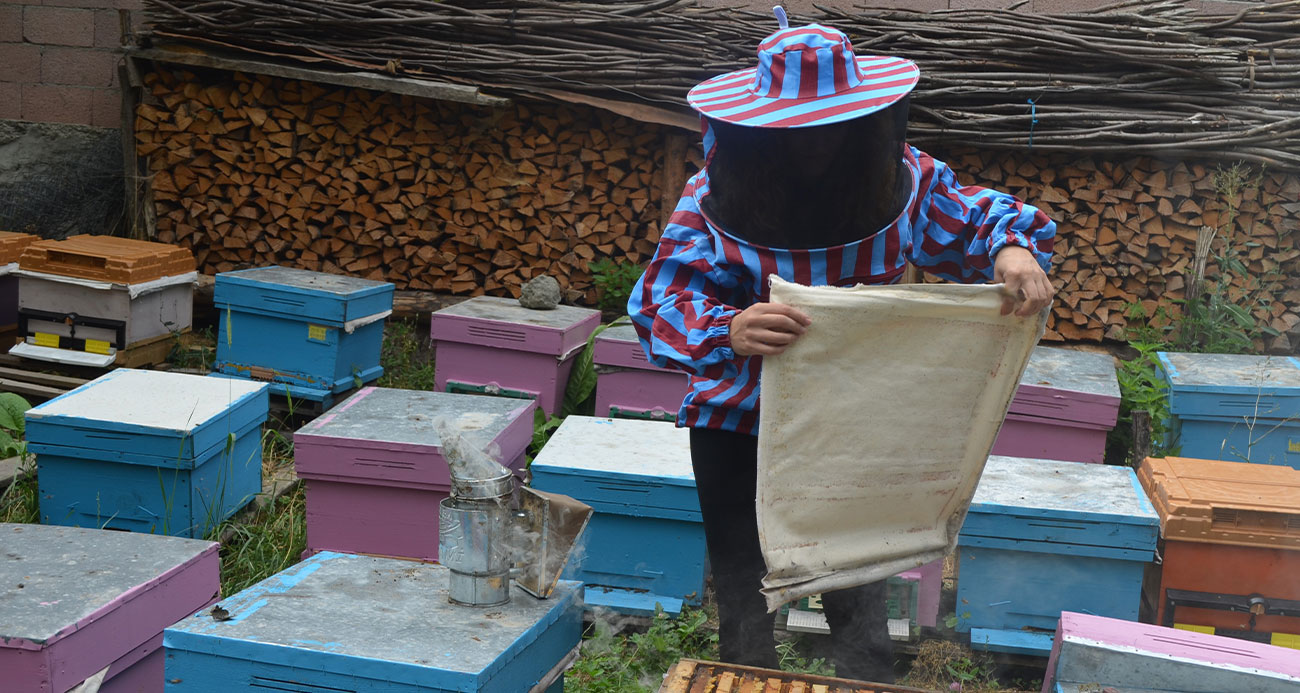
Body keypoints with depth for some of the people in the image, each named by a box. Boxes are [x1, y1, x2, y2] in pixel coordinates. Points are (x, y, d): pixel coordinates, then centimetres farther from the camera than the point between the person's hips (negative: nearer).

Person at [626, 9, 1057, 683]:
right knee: (743, 600, 13)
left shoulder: (903, 178, -11)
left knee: (859, 597, 7)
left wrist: (1014, 249, -25)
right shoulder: (717, 194, -17)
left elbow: (982, 217, 1)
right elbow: (664, 298, -25)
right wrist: (728, 332, -48)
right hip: (738, 422, -1)